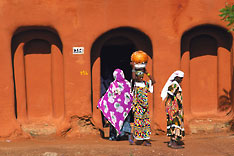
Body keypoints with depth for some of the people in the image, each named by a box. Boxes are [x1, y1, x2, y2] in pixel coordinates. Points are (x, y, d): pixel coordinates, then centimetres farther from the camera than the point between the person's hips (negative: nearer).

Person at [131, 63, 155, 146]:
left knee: (146, 122, 4)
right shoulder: (134, 83, -2)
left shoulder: (146, 84, 10)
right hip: (138, 107, -4)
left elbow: (153, 81, -2)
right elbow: (133, 77, -21)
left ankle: (146, 139, 7)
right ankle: (139, 138, 6)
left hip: (145, 107, 4)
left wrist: (147, 72, -1)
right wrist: (133, 68, -12)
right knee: (138, 122, -2)